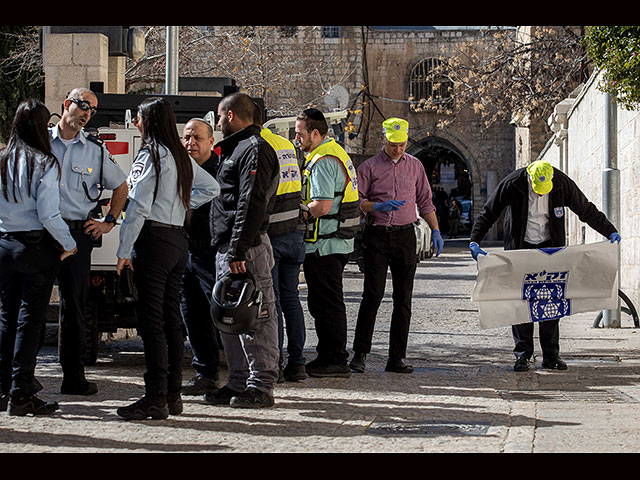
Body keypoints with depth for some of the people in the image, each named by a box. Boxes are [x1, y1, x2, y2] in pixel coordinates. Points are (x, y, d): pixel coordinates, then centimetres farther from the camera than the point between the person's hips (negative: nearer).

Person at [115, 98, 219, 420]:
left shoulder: (150, 155, -10)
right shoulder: (182, 157, 13)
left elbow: (139, 206, -14)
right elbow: (211, 188, 26)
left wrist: (124, 250, -12)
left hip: (153, 239, -8)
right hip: (178, 239, 8)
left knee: (151, 320, -8)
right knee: (171, 319, 11)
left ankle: (155, 399, -10)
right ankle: (172, 396, 15)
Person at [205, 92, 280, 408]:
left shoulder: (254, 150, -11)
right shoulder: (235, 148, 22)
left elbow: (251, 204, -20)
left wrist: (238, 250, -24)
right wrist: (228, 250, 19)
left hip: (246, 249, -11)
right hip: (227, 250, 11)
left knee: (255, 317, -7)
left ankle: (261, 386, -5)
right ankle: (239, 383, 19)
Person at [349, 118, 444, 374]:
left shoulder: (415, 165, 13)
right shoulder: (369, 167, 3)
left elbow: (425, 201, 17)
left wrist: (435, 230, 9)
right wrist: (379, 206, -17)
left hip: (405, 236, 3)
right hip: (377, 235, -3)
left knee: (403, 298, 2)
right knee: (372, 295, -8)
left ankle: (397, 357, 6)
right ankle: (360, 353, 0)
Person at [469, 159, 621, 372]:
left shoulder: (562, 183, -13)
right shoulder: (512, 184, -18)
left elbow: (587, 211, 0)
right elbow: (488, 213, -10)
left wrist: (610, 232, 1)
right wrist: (474, 241, -19)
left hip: (550, 246, 1)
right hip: (520, 246, -1)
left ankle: (551, 355, 3)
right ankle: (522, 354, 1)